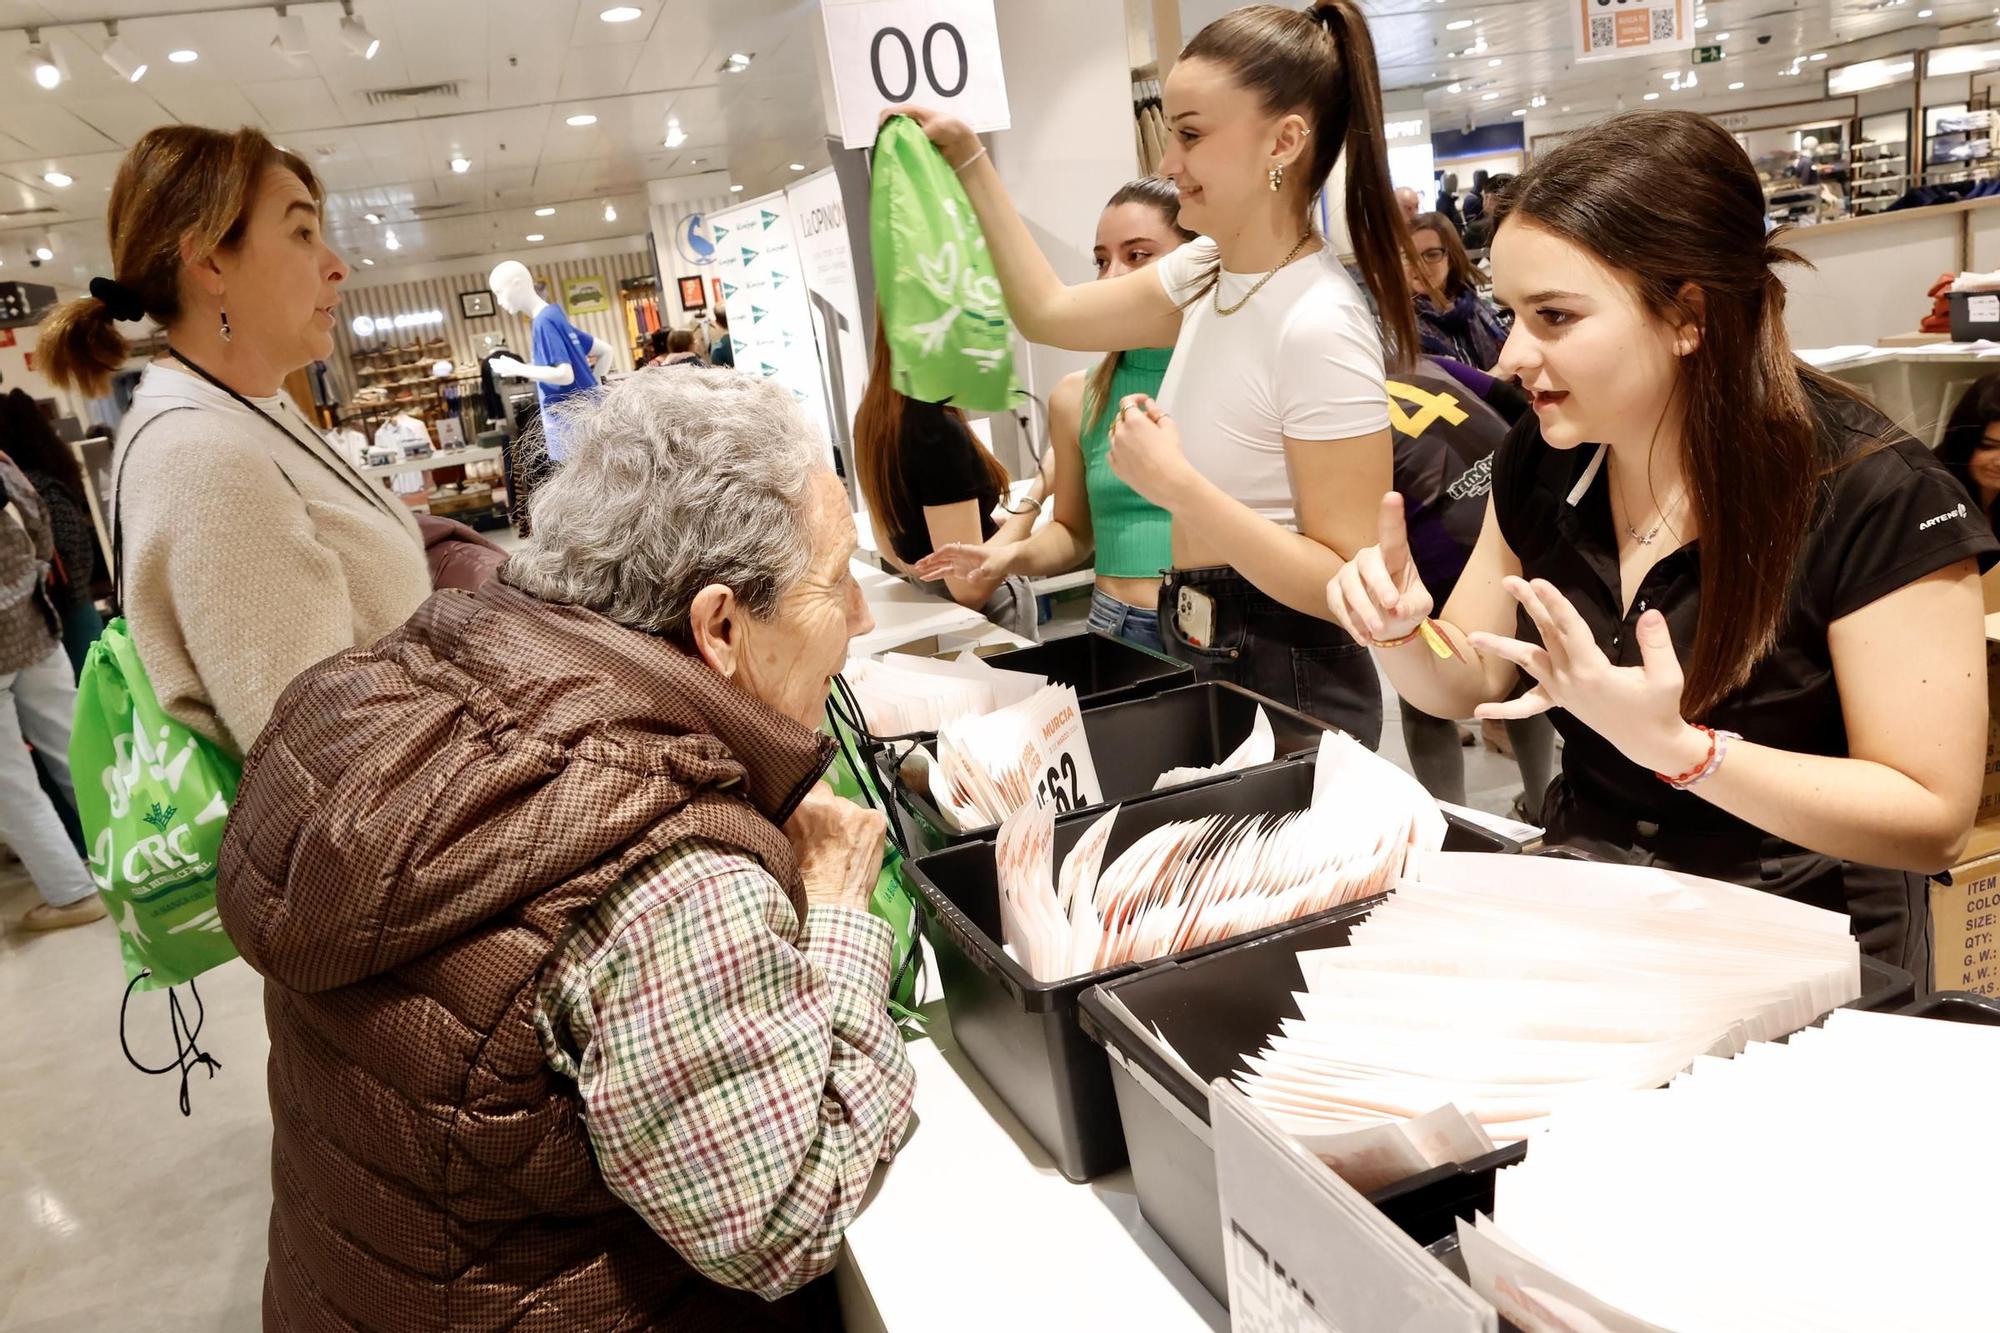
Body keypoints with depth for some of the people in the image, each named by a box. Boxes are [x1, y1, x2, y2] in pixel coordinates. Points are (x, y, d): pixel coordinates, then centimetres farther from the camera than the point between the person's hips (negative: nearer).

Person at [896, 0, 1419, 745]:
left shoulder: (1319, 328, -24)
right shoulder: (1207, 270, 1)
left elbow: (1350, 584, -24)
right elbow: (1048, 315, 14)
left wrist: (1175, 485, -29)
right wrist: (968, 160, 11)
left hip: (1287, 689, -8)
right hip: (1203, 662, 8)